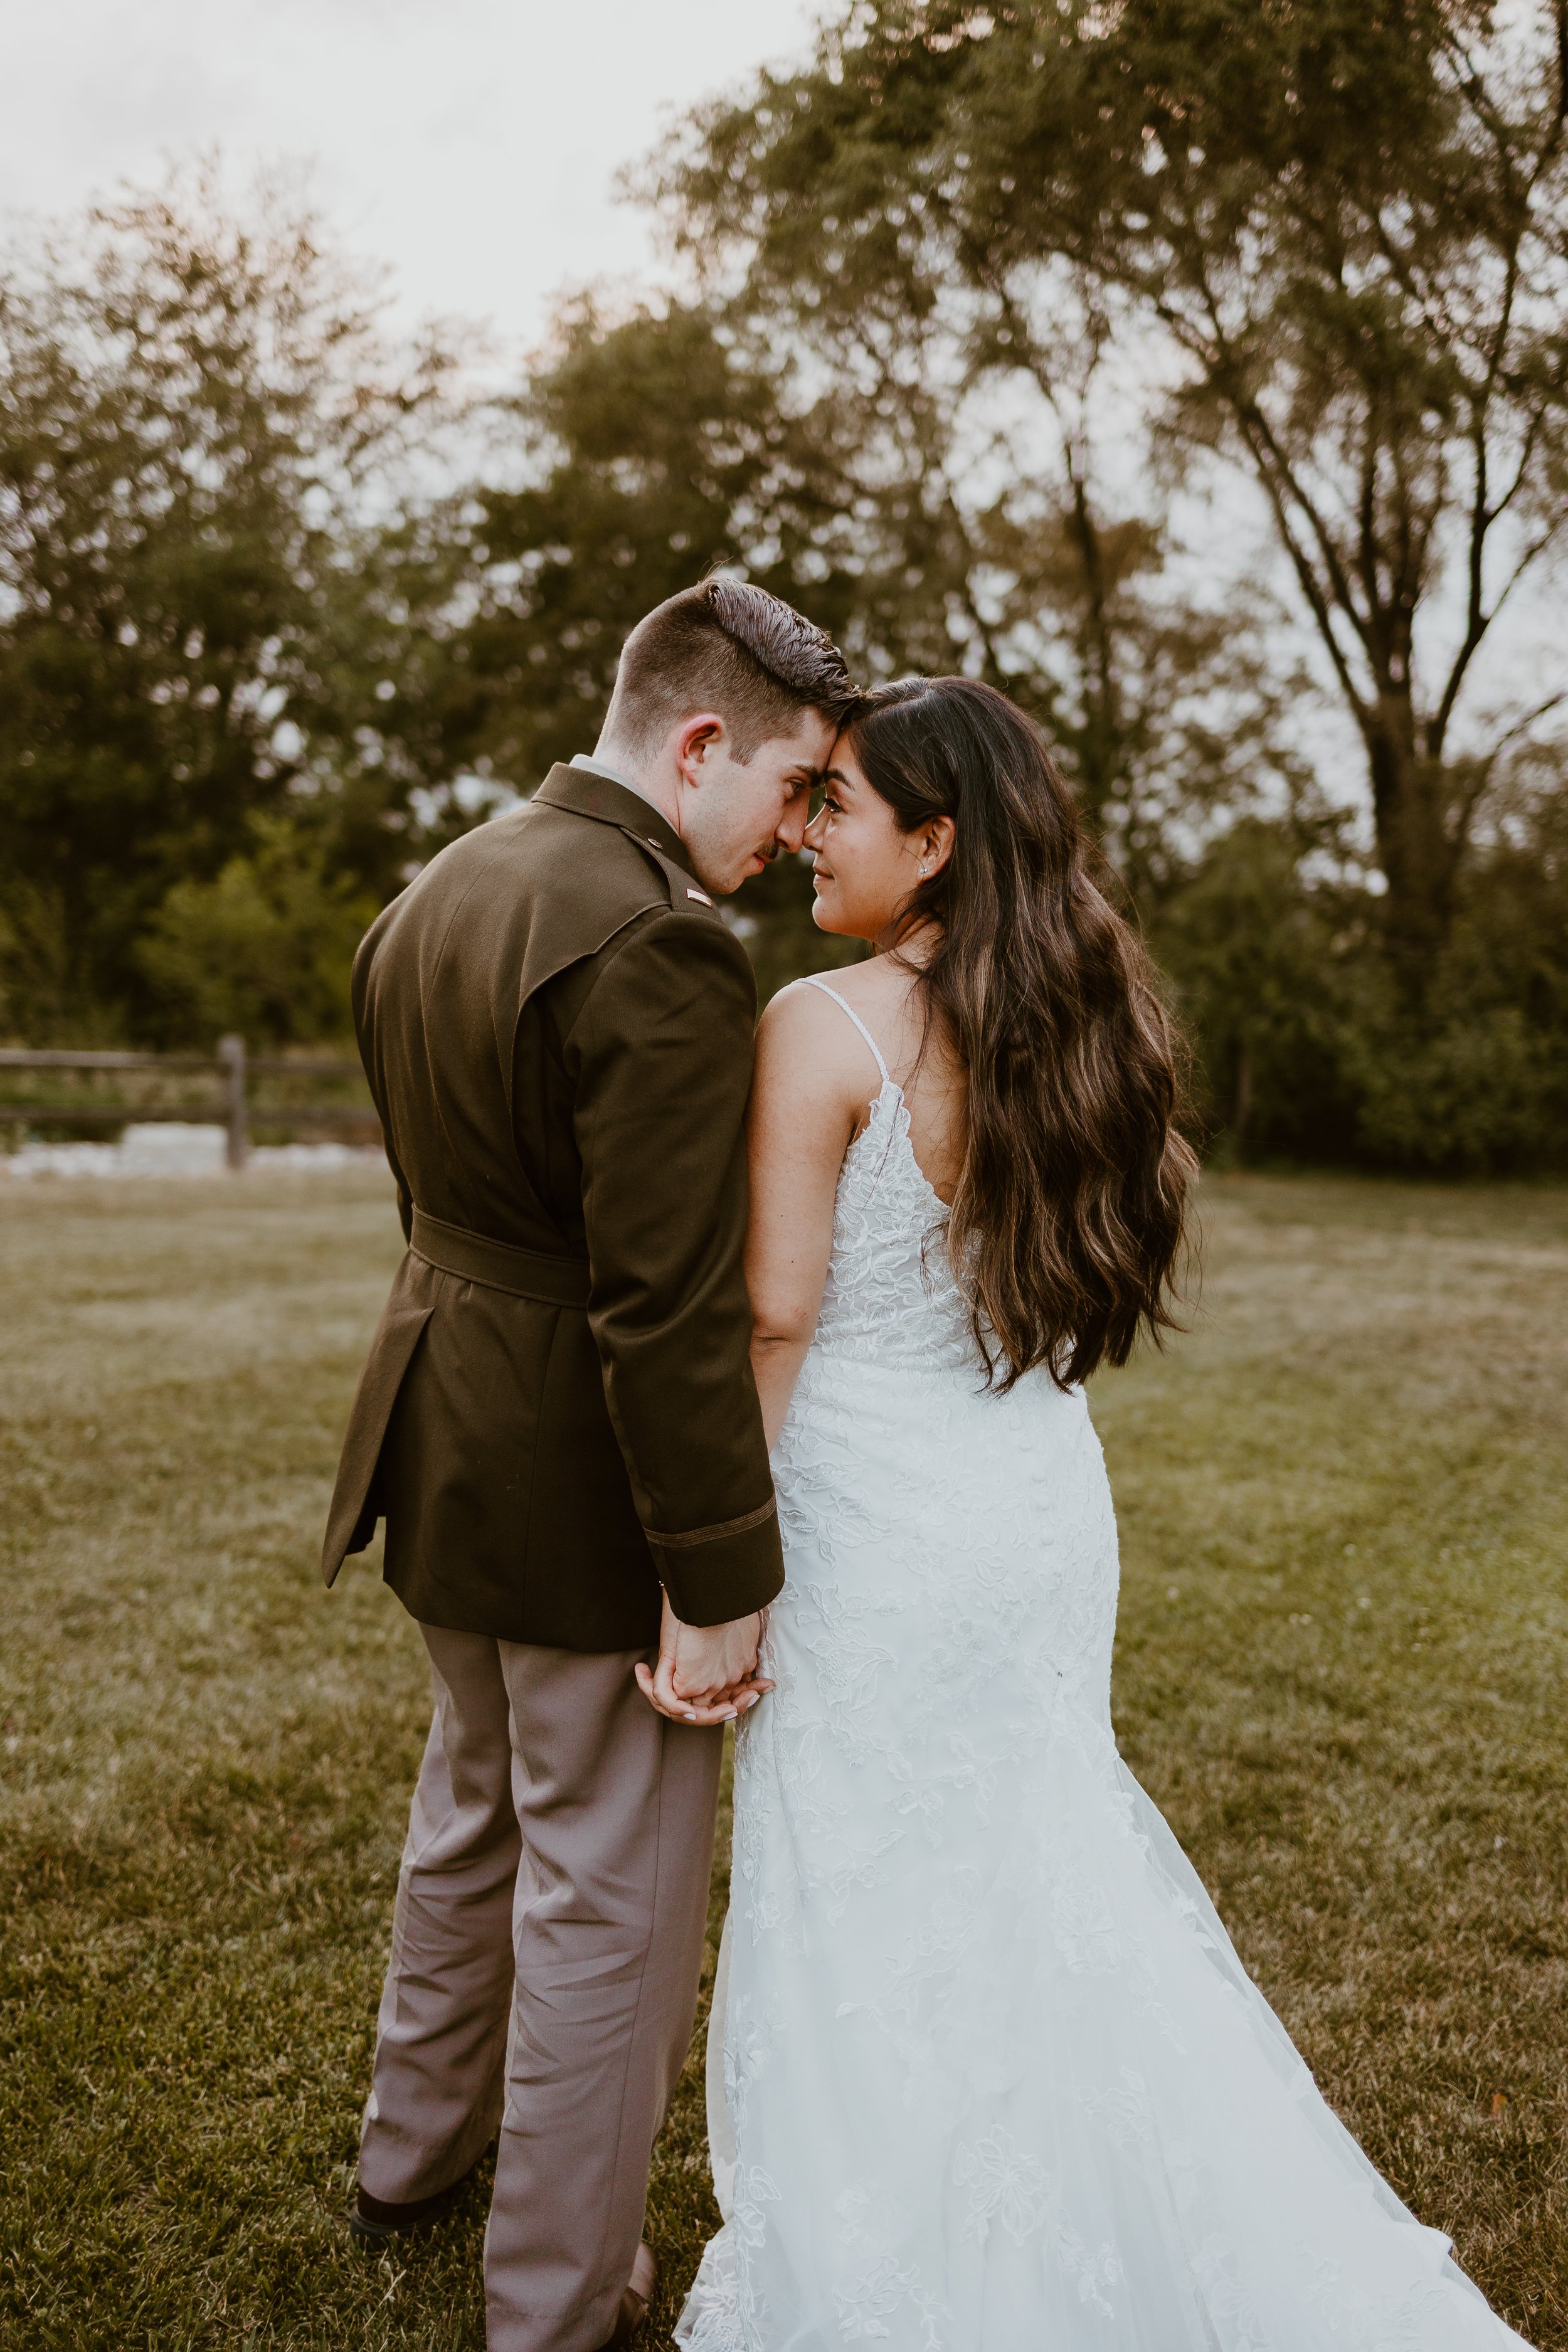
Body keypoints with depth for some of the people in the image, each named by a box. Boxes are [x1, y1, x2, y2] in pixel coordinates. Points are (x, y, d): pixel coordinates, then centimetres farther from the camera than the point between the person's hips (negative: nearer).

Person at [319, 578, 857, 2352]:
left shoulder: (431, 896, 8)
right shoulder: (659, 942, -23)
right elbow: (672, 1306, -25)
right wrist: (720, 1581, -20)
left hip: (443, 1444, 9)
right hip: (588, 1486, -9)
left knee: (472, 1809, 28)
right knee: (609, 1895, 9)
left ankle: (414, 2149, 49)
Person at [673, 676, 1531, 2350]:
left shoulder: (824, 1025, -16)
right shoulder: (1076, 1020, 3)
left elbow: (778, 1318, -16)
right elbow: (1101, 1270, 10)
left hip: (877, 1527, -7)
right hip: (1045, 1509, 7)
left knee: (860, 1916, 11)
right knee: (1040, 1879, 23)